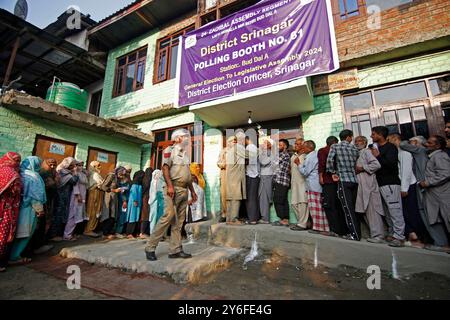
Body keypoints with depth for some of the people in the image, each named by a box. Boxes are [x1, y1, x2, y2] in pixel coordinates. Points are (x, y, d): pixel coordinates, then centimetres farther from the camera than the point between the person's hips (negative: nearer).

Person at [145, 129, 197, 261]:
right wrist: (169, 186, -23)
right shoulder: (170, 150, 1)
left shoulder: (185, 154, 24)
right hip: (173, 188, -8)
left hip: (184, 190, 8)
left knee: (178, 221, 6)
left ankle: (175, 250, 11)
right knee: (168, 217, -13)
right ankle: (150, 247, 0)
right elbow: (165, 168, -12)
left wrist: (192, 190, 18)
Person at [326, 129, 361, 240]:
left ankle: (355, 234, 0)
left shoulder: (335, 146, 1)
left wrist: (333, 173, -3)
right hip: (355, 180, 5)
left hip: (343, 180, -4)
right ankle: (358, 232, 19)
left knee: (348, 208, -2)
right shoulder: (354, 148, 12)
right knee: (354, 207, 12)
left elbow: (330, 160, -13)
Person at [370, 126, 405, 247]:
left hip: (390, 183, -7)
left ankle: (399, 236, 2)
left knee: (395, 210, -4)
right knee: (387, 211, 12)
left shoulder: (390, 147, -7)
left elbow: (391, 163, -20)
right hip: (380, 183, 8)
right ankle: (392, 233, 21)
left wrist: (378, 156, -12)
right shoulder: (376, 147, 13)